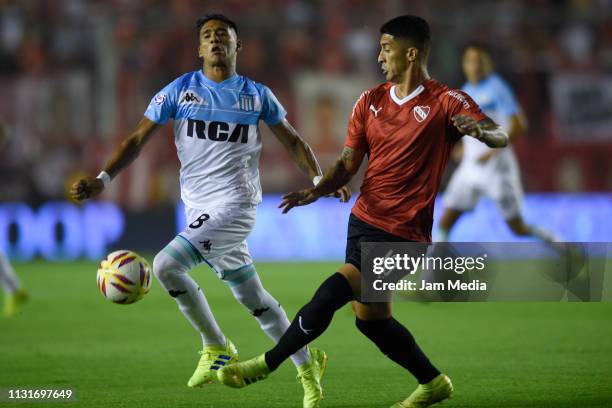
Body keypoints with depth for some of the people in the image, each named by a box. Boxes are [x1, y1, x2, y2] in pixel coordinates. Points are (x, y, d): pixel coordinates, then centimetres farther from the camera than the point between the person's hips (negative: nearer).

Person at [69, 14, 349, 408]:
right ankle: (308, 365, 20)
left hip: (234, 203, -4)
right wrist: (103, 179, -8)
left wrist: (318, 178, -3)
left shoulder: (258, 95, 4)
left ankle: (217, 347, -6)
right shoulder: (180, 90, 6)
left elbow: (293, 141, 13)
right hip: (200, 210, 4)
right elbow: (138, 139, 5)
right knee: (254, 299, 7)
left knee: (167, 265, -22)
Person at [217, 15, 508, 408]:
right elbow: (349, 163, 8)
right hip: (364, 218, 8)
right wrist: (317, 191, -11)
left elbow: (500, 136, -20)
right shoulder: (371, 101, 8)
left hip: (402, 232, -8)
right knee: (371, 319, 17)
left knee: (332, 293, -18)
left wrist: (479, 130, -43)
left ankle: (265, 364, -4)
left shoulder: (445, 102, -10)